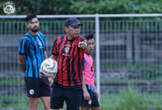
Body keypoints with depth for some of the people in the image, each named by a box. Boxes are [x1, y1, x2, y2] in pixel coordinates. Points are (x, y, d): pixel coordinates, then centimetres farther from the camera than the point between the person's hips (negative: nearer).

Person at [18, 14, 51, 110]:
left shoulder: (42, 36, 13)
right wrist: (28, 72, 6)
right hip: (32, 77, -6)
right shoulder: (26, 40, -9)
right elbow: (21, 60, -4)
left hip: (44, 76, 6)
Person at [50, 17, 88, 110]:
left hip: (74, 86, -4)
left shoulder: (81, 41, -10)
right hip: (58, 84, 4)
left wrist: (84, 46, -59)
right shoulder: (59, 40, 3)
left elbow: (85, 45, -35)